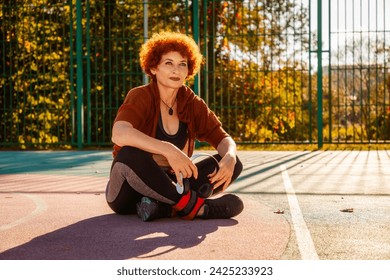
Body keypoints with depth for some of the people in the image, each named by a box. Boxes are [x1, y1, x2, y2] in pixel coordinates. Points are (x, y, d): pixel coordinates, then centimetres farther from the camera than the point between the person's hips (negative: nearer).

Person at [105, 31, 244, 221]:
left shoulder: (192, 104, 3)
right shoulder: (141, 97, -13)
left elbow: (223, 139, 0)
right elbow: (119, 134, -33)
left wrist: (229, 157, -25)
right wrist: (168, 150, -45)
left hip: (167, 185, 6)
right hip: (130, 194, -5)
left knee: (233, 163, -10)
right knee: (131, 155, -38)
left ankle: (162, 207, -26)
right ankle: (194, 205, -29)